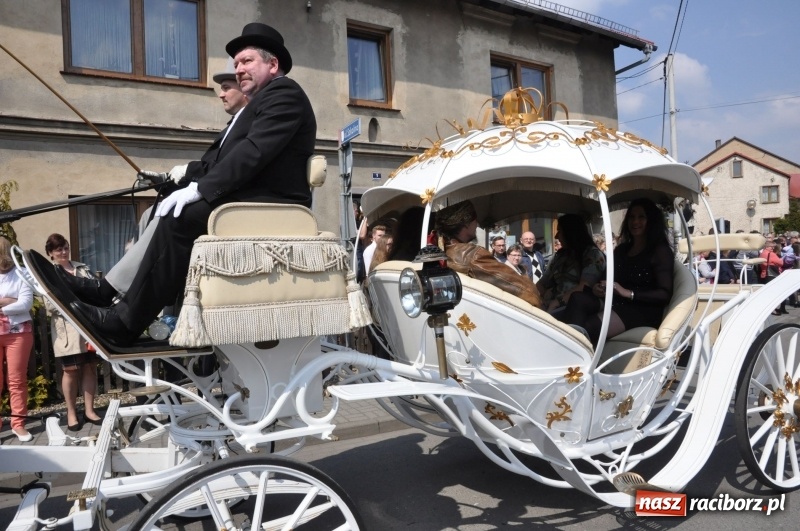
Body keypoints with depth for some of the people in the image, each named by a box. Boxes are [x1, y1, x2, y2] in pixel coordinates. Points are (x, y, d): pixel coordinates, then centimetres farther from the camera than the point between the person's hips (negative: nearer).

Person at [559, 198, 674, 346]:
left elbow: (665, 294, -7)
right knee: (577, 298, -27)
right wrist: (599, 288, -6)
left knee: (589, 327, -33)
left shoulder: (660, 251, 4)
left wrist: (628, 293, -18)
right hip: (616, 302, 6)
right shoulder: (621, 249, 23)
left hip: (643, 310, -6)